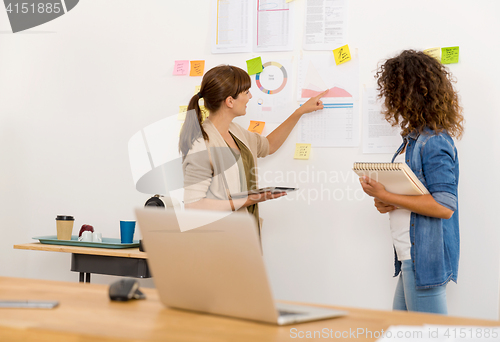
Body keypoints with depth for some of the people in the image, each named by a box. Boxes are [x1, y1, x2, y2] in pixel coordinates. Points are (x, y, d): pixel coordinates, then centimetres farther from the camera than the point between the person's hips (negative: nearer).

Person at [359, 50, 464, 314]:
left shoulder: (434, 143, -17)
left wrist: (387, 197, -18)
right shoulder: (413, 138, 13)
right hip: (411, 257, 10)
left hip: (426, 259, -10)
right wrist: (386, 201, 3)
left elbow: (444, 207, -21)